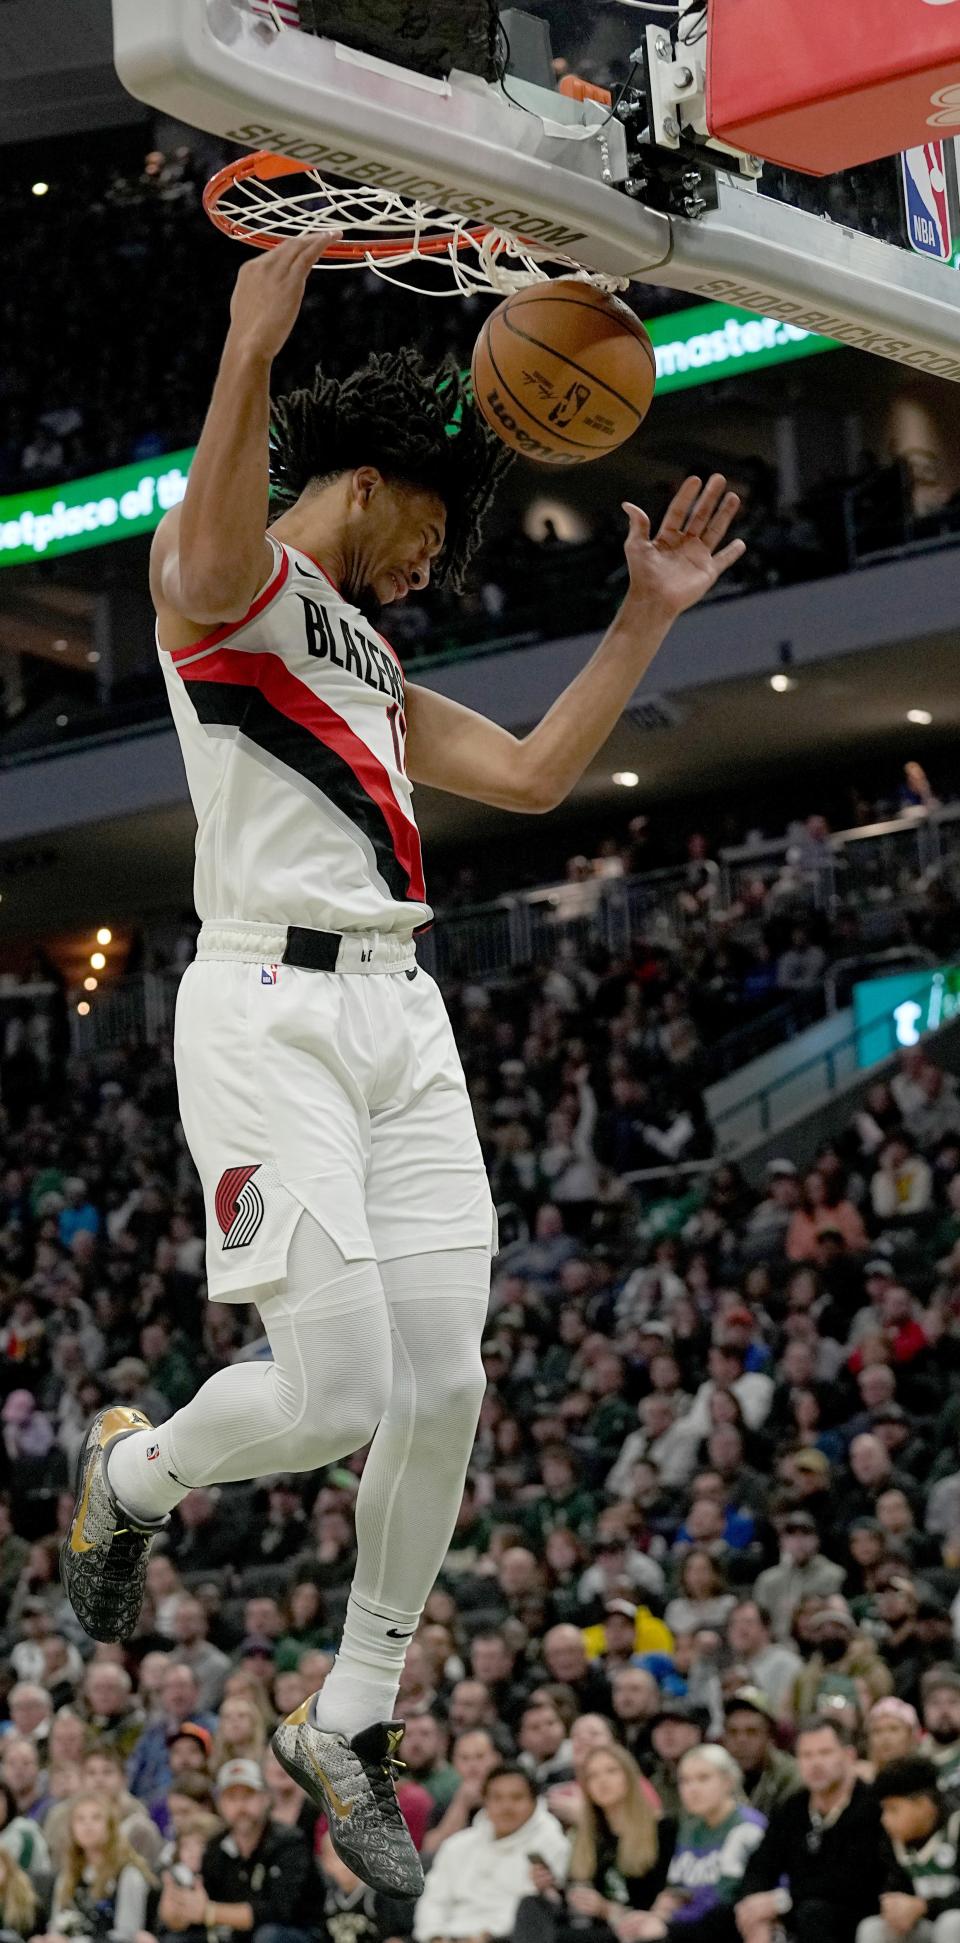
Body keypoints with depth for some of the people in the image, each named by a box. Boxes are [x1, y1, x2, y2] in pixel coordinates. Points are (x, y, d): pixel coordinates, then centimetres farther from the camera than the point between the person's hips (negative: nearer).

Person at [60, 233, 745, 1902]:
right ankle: (132, 1470, 18)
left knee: (442, 1396, 0)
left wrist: (647, 616, 22)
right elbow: (218, 535, -23)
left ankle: (347, 1728, 15)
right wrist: (252, 352, -36)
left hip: (398, 1015, 8)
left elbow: (533, 774, 26)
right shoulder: (226, 572, 1)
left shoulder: (361, 657, 26)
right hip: (270, 1008, -8)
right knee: (334, 1398, -14)